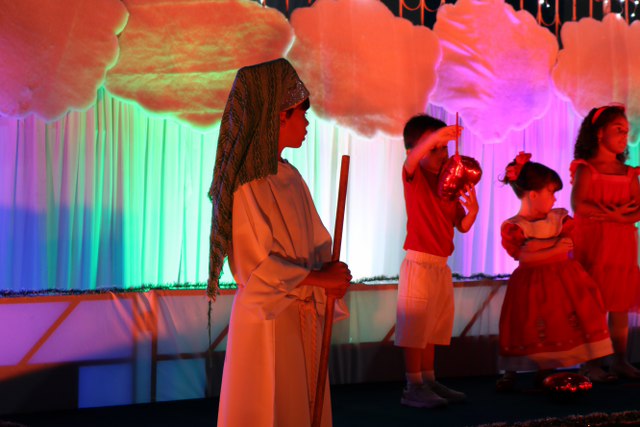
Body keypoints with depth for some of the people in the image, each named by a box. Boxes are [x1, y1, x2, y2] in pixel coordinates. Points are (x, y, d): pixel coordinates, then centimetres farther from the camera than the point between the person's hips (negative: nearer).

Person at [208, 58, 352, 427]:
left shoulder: (291, 178, 10)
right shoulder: (246, 185, -15)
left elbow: (317, 243, 12)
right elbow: (258, 269, -19)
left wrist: (331, 270, -9)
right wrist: (319, 280, -14)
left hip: (305, 318, 8)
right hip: (268, 319, -8)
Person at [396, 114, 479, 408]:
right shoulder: (414, 178, -7)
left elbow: (461, 226, 14)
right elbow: (412, 159, -32)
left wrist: (472, 211, -8)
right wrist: (434, 138, -49)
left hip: (441, 266, 7)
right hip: (419, 263, -7)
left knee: (433, 328, 13)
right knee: (414, 327, -5)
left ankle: (429, 381, 22)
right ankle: (413, 387, -1)